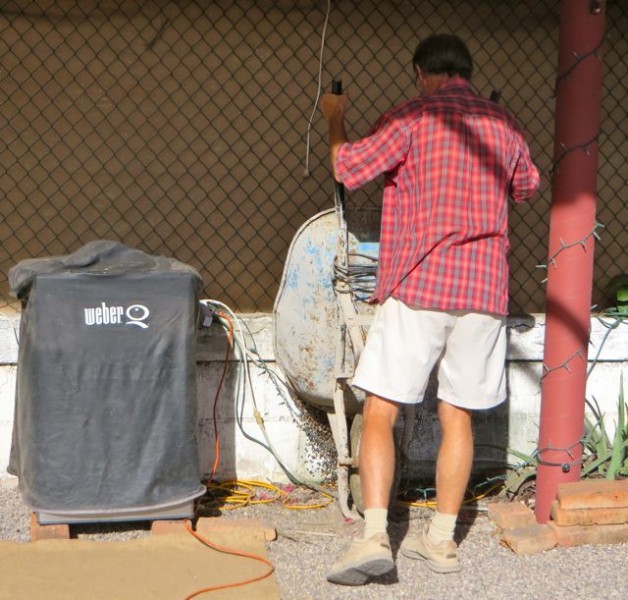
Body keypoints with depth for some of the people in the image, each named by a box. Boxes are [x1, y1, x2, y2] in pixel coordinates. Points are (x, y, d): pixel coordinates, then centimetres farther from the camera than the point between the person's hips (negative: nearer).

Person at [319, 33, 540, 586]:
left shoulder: (412, 117, -5)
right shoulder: (505, 124, 12)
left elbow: (348, 168, -5)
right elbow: (526, 187, 28)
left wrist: (335, 120, 13)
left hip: (418, 288, -5)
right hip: (484, 291, 5)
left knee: (380, 413, -3)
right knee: (457, 416, 12)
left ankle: (374, 537, -14)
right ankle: (442, 540, 17)